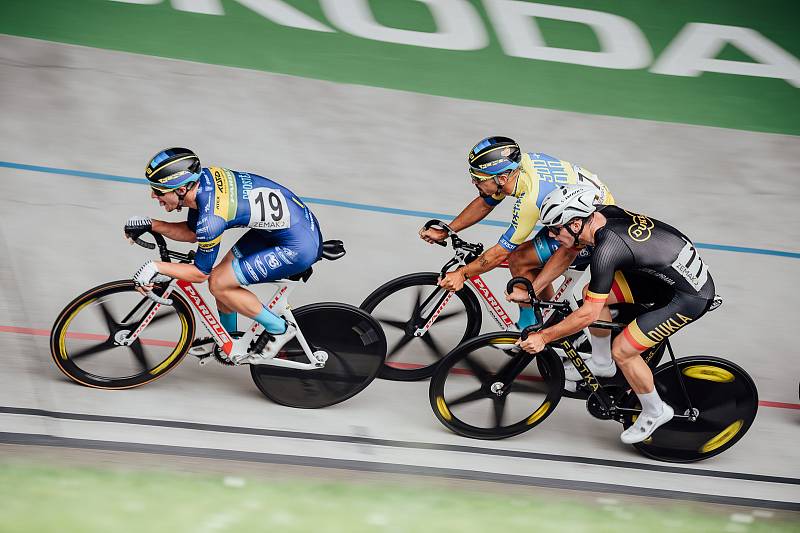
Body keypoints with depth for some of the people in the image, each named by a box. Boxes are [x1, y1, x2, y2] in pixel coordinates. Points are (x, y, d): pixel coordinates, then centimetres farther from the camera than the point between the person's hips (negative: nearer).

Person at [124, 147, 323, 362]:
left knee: (218, 283, -6)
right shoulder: (202, 177, -4)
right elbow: (191, 232, 13)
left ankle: (279, 329, 9)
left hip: (299, 247, -9)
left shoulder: (211, 219, -28)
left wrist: (155, 267, -8)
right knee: (221, 274, 14)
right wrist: (150, 224, 4)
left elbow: (200, 274, -12)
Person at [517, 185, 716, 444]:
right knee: (591, 292, 6)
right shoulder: (601, 213, -7)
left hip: (690, 296, -9)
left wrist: (543, 337, -15)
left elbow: (589, 314, -25)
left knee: (622, 351, -8)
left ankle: (655, 412, 15)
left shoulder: (607, 250, -31)